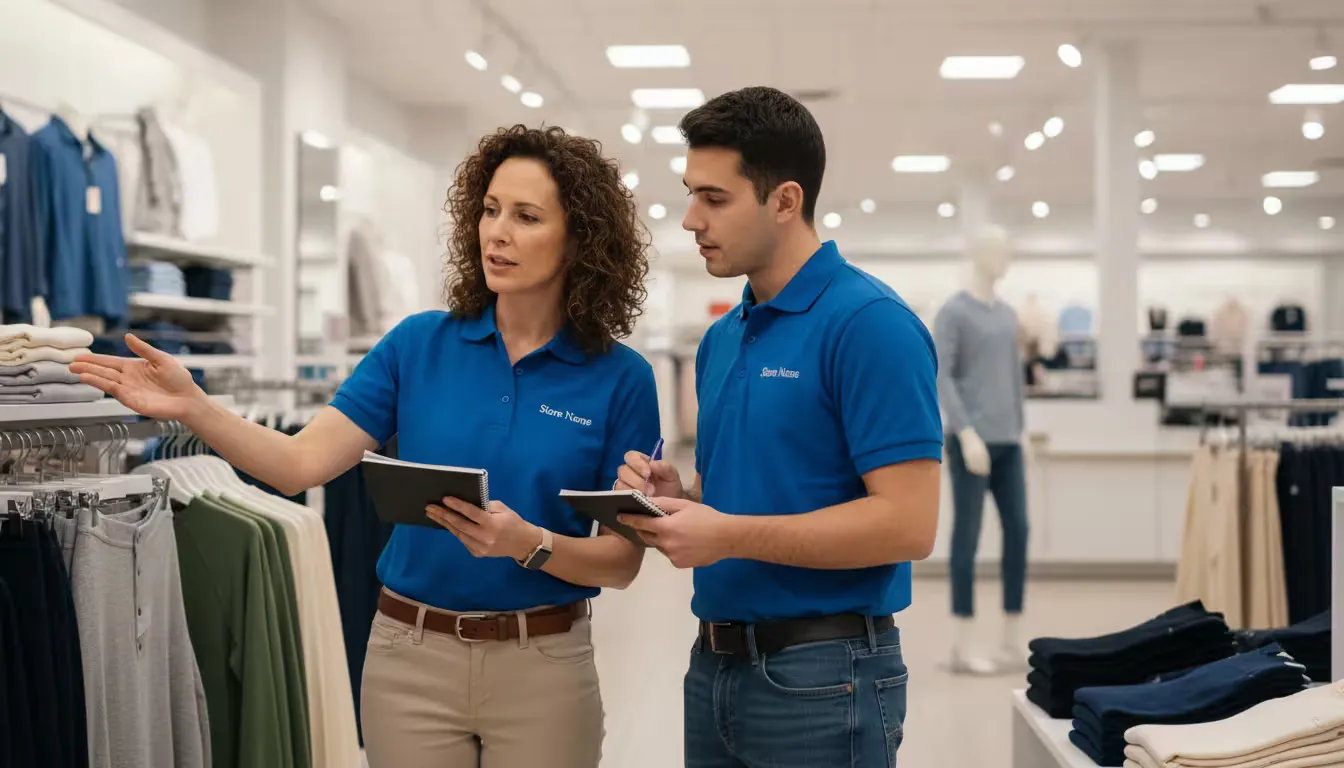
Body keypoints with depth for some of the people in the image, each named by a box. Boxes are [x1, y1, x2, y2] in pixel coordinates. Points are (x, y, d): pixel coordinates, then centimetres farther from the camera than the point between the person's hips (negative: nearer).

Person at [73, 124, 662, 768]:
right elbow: (302, 463, -8)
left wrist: (528, 544, -22)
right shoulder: (418, 345, 0)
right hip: (409, 655, 2)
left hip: (542, 667, -1)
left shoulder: (621, 379, -5)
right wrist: (193, 408, -23)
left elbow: (623, 559, -5)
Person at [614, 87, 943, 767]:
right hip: (714, 665, 8)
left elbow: (908, 524, -20)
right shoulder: (720, 339, 11)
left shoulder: (870, 323, -14)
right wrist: (679, 495, -1)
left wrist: (728, 536, -21)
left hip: (821, 679, -7)